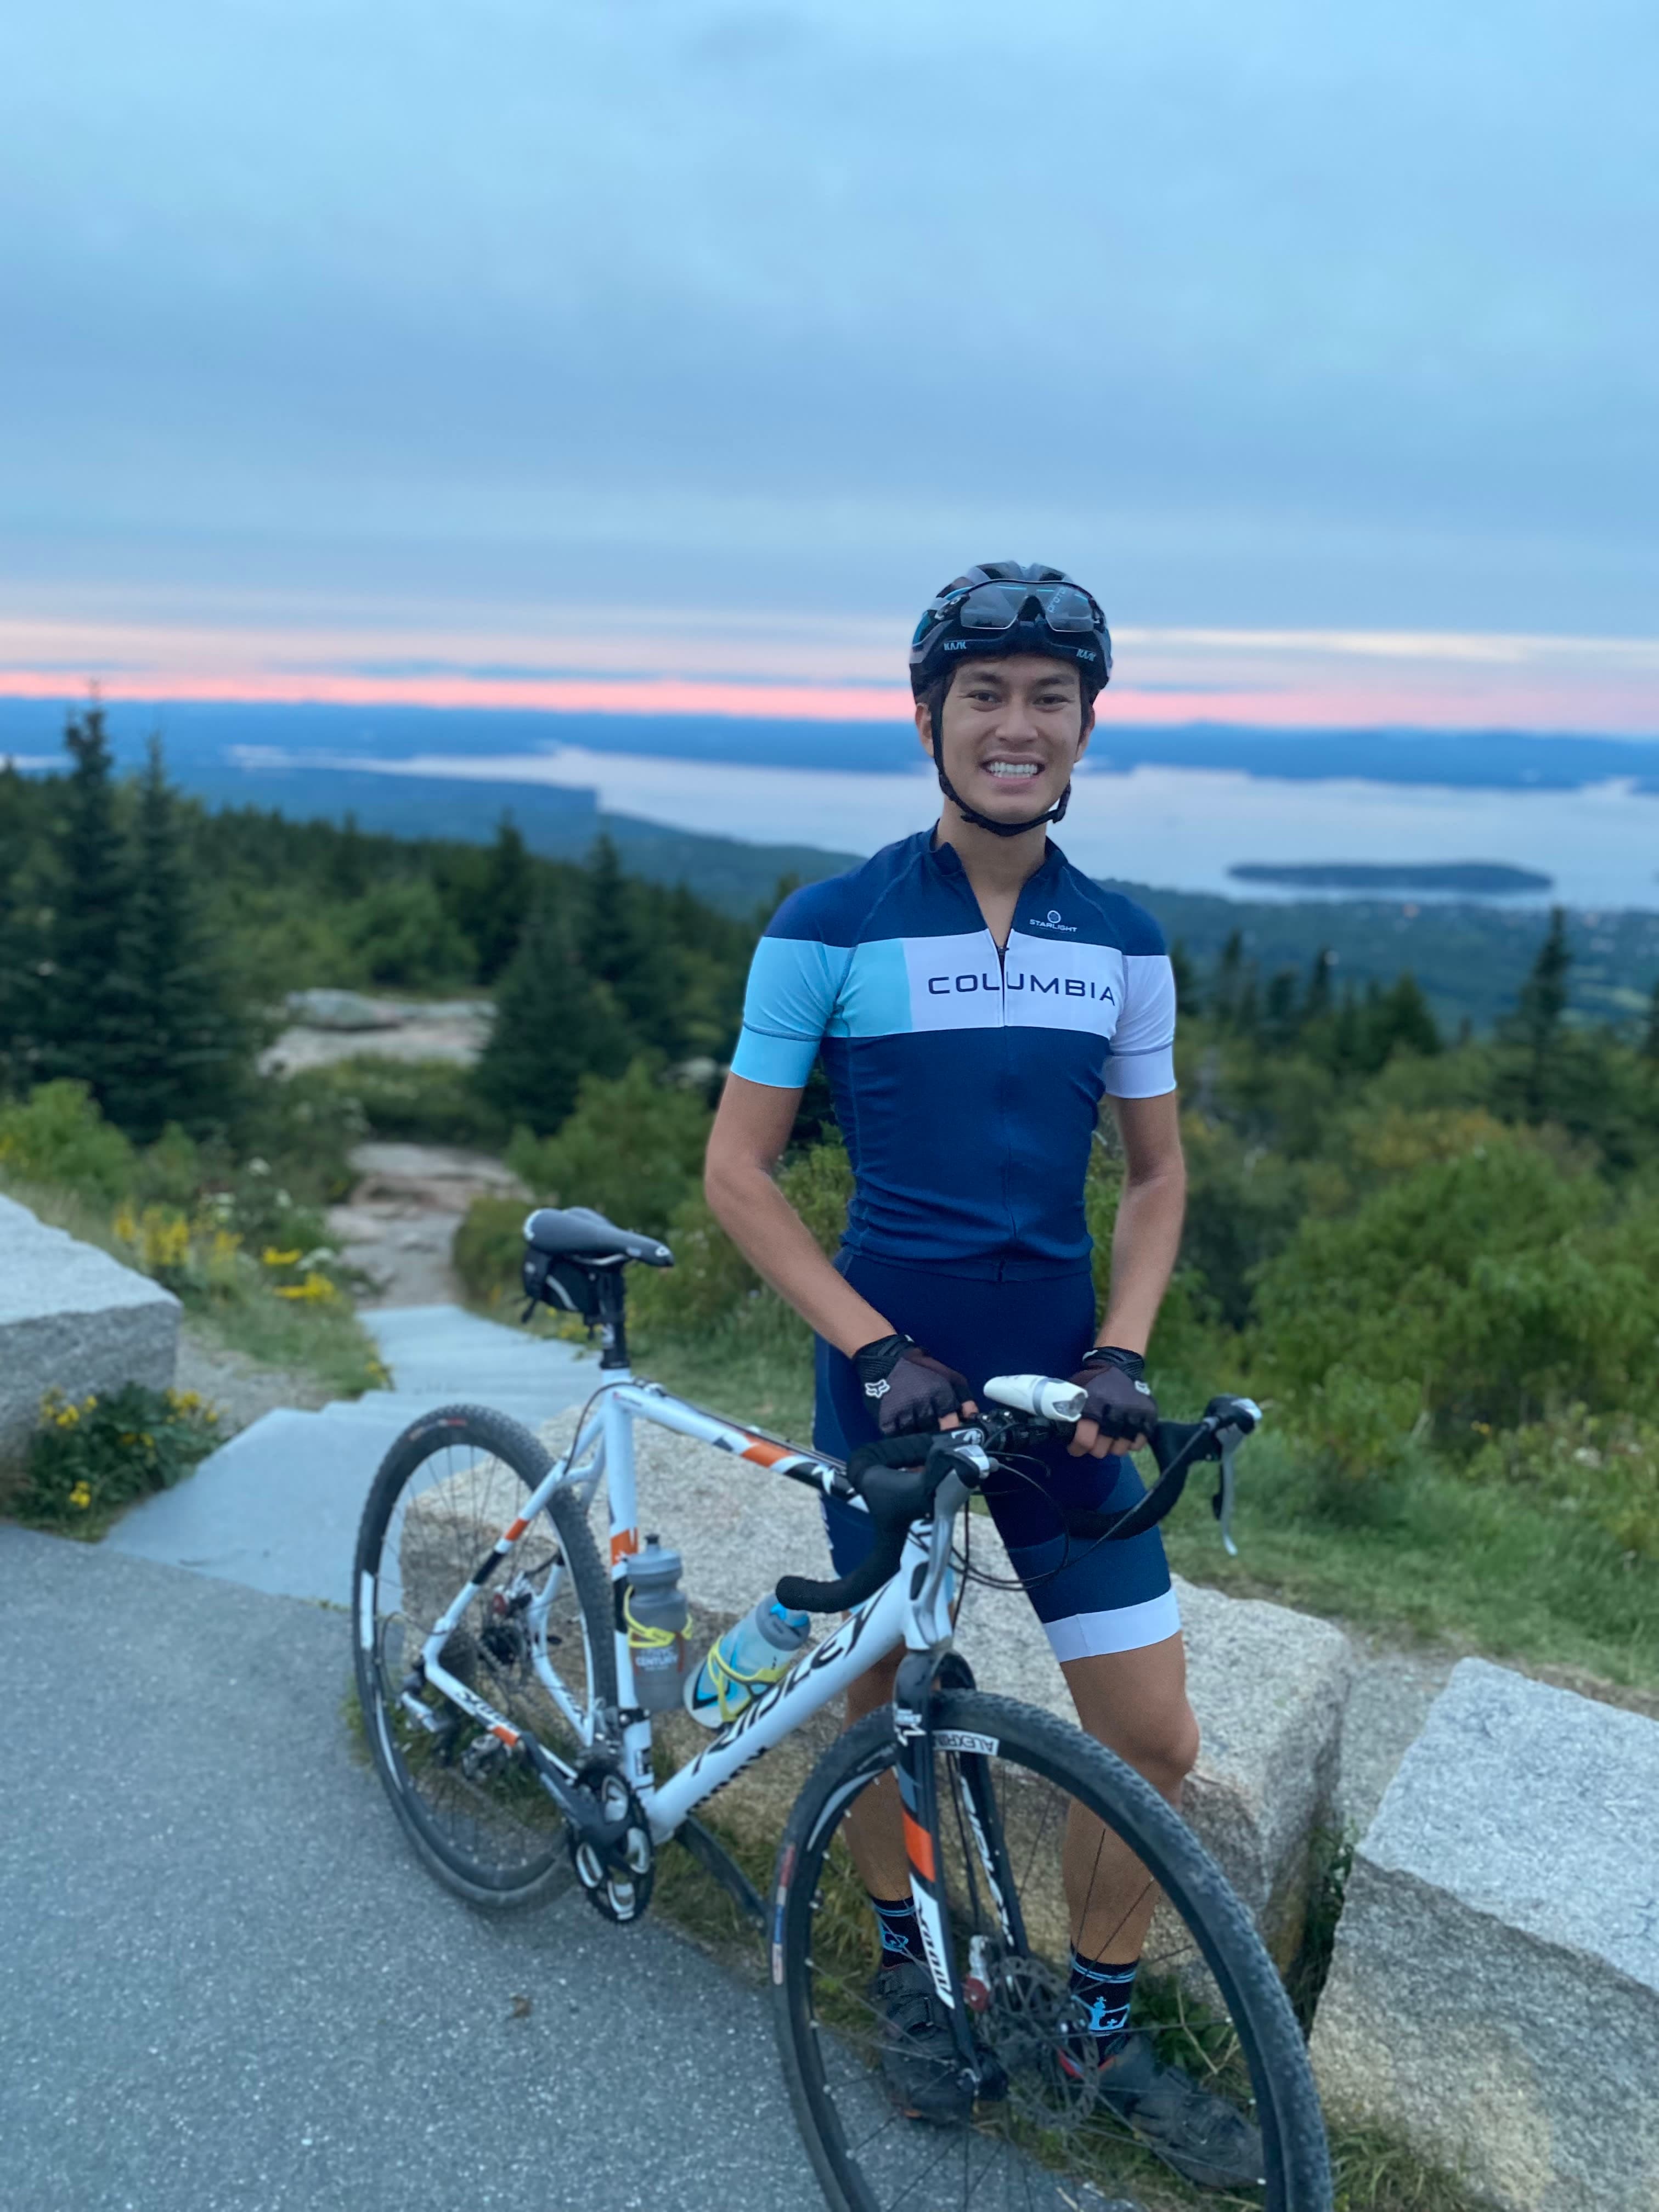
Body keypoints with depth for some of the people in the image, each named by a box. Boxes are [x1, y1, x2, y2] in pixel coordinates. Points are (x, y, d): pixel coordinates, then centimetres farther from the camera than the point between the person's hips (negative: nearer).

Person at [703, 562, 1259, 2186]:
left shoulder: (1122, 944, 2)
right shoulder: (831, 928, -10)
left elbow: (1154, 1169, 11)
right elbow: (738, 1172, -7)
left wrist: (1120, 1348, -4)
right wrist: (879, 1348, -16)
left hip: (1054, 1379, 3)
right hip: (889, 1371, -3)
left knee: (1154, 1741, 5)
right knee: (888, 1695, 13)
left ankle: (1103, 2026, 31)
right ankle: (905, 1965, 42)